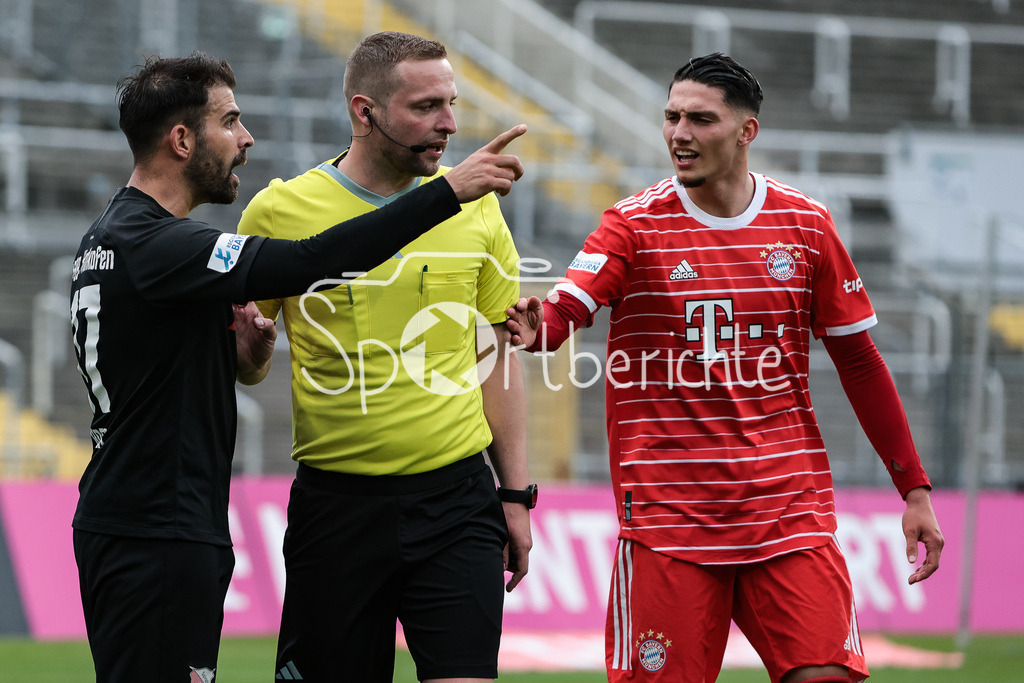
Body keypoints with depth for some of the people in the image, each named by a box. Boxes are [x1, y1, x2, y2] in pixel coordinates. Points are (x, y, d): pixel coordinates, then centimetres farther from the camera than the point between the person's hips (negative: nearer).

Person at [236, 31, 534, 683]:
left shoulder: (474, 207, 5)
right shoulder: (280, 211, -3)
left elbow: (498, 354, 13)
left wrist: (516, 493, 9)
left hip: (456, 499, 1)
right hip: (336, 501, -1)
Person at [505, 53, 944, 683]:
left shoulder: (805, 224, 7)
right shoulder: (634, 226, 0)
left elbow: (859, 360, 13)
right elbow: (565, 309, -16)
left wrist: (915, 488, 11)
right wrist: (536, 328, -41)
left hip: (789, 507, 2)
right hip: (669, 509, -1)